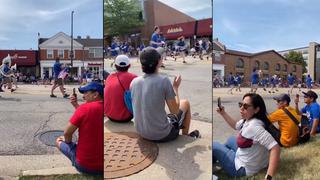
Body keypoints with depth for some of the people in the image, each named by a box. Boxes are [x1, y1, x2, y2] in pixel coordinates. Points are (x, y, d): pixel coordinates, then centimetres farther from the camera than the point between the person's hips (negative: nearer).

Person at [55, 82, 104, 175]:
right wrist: (76, 105, 12)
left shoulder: (84, 107, -17)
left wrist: (68, 141, 11)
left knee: (59, 141, 18)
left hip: (84, 165, -6)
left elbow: (67, 134, -8)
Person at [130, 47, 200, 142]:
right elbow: (175, 111, -12)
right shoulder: (164, 80, -21)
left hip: (142, 133, 5)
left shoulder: (134, 82, -6)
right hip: (162, 135, -5)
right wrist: (175, 88, 1)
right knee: (185, 103, 17)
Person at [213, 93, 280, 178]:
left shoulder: (254, 126, -34)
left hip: (243, 168, -8)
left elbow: (275, 148, -39)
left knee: (214, 145, 5)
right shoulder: (247, 120, -5)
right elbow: (235, 125, 17)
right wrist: (223, 113, 7)